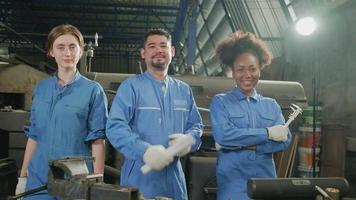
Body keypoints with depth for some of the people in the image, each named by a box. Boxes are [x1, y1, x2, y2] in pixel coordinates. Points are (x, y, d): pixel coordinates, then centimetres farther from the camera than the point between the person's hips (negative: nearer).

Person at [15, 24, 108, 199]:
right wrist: (23, 176, 8)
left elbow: (98, 140, -8)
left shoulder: (93, 90, -5)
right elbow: (33, 136, 10)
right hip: (38, 178, 4)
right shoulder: (41, 88, 7)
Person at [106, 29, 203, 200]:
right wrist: (144, 151, -28)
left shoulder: (183, 90, 13)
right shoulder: (131, 86, -4)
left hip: (174, 177, 5)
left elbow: (196, 126, 13)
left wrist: (188, 140, -10)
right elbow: (115, 127, -15)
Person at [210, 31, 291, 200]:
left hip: (266, 181, 3)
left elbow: (285, 140, -2)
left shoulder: (272, 105, 11)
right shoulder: (220, 102, 1)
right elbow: (222, 136, -16)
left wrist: (242, 144, -13)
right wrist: (268, 133, -13)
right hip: (232, 183, -3)